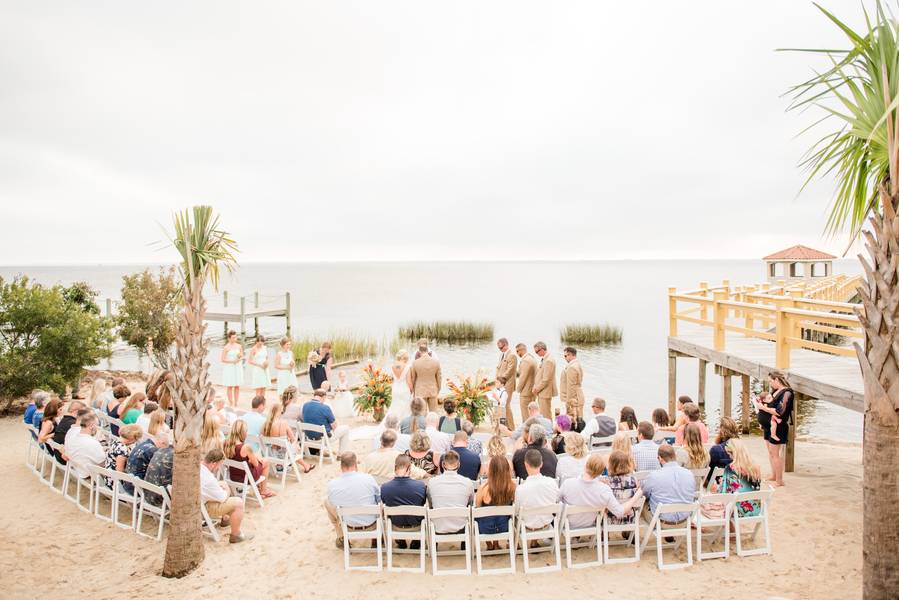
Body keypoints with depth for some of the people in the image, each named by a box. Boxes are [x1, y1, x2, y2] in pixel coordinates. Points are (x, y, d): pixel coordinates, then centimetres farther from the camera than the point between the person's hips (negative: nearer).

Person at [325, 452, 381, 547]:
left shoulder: (332, 485, -19)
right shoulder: (368, 478, -22)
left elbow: (333, 503, 1)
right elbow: (380, 499, -6)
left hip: (349, 527, 0)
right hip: (371, 525, 0)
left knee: (327, 501, 22)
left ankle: (342, 538, 30)